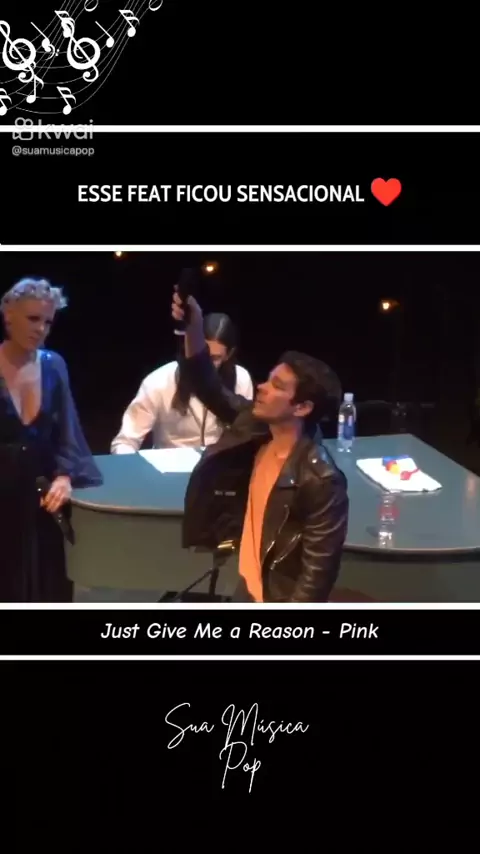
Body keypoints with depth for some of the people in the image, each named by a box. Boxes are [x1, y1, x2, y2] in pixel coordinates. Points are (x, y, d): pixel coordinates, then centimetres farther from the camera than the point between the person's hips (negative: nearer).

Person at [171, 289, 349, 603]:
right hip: (249, 587, 8)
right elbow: (210, 389, 0)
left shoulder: (320, 481, -29)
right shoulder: (257, 428, -7)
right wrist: (194, 328, -14)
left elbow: (319, 572, -25)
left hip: (281, 601, -8)